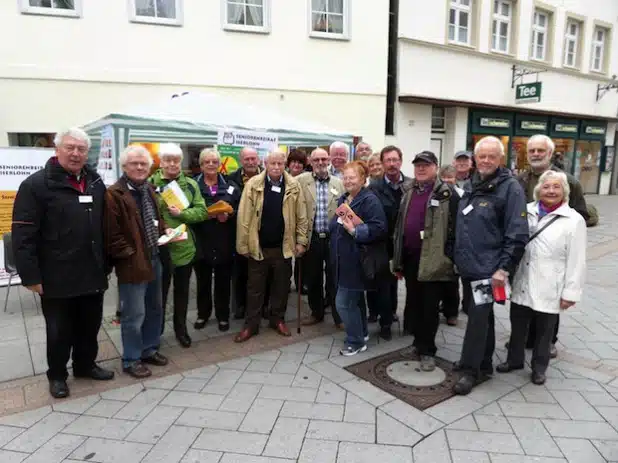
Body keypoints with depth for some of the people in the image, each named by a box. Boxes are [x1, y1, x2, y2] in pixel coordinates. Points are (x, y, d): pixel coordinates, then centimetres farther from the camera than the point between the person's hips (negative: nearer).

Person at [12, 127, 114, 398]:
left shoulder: (96, 184, 8)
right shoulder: (36, 185, -10)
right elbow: (23, 235, -13)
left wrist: (106, 264, 12)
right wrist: (31, 276, -15)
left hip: (93, 274, 5)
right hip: (57, 278, -5)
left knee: (90, 326, 17)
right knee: (60, 331, 11)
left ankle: (86, 365, 38)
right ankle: (57, 375, 32)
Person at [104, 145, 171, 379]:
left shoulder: (149, 189, 11)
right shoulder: (114, 194, -15)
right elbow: (111, 235, -18)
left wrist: (165, 229, 3)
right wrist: (131, 255, -18)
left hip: (154, 259, 9)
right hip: (132, 263, -8)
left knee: (155, 308, 19)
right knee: (134, 314, 2)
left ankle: (149, 349, 35)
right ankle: (131, 360, 19)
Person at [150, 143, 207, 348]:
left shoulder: (191, 184, 5)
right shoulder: (150, 183, -5)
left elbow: (202, 212, -1)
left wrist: (181, 213, -15)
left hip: (185, 247, 3)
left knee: (182, 291, 16)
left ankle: (181, 329, 33)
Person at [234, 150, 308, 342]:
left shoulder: (293, 186, -3)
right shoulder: (253, 184, -8)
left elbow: (301, 216, 2)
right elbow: (244, 216, -7)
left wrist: (301, 241, -2)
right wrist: (243, 245, -8)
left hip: (284, 246, 1)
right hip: (258, 245, -1)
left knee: (281, 286, 14)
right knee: (255, 287, 10)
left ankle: (278, 320, 31)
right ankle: (251, 324, 23)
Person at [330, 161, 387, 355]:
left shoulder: (369, 200, -14)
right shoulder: (343, 199, 13)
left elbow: (379, 228, -21)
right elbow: (335, 225, 21)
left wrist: (355, 230, -27)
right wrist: (335, 224, 0)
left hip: (357, 260, -9)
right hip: (345, 259, 9)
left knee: (344, 302, -6)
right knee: (355, 299, 20)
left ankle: (355, 342, 11)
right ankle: (361, 333, 36)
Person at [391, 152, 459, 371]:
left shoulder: (447, 194, -7)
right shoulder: (408, 191, 13)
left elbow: (454, 228, -10)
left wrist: (450, 258, -14)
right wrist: (397, 258, 14)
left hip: (433, 259, -6)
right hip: (410, 257, 6)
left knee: (430, 308, 3)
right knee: (413, 304, 16)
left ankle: (427, 350, 15)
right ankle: (418, 342, 33)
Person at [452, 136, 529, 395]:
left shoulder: (511, 188, -11)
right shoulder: (472, 186, 11)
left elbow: (517, 234, -16)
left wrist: (504, 268, -19)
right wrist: (456, 255, 16)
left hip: (489, 268, -7)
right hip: (468, 265, 7)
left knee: (478, 317, -3)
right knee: (481, 315, 17)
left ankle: (471, 370, 10)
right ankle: (483, 363, 31)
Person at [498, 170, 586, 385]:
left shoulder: (574, 220, -7)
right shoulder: (526, 211, 2)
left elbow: (576, 262, -7)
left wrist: (571, 292, -9)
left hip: (548, 289, -3)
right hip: (521, 284, 3)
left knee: (544, 331, 13)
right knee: (517, 326, 15)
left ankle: (539, 367, 32)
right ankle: (514, 359, 35)